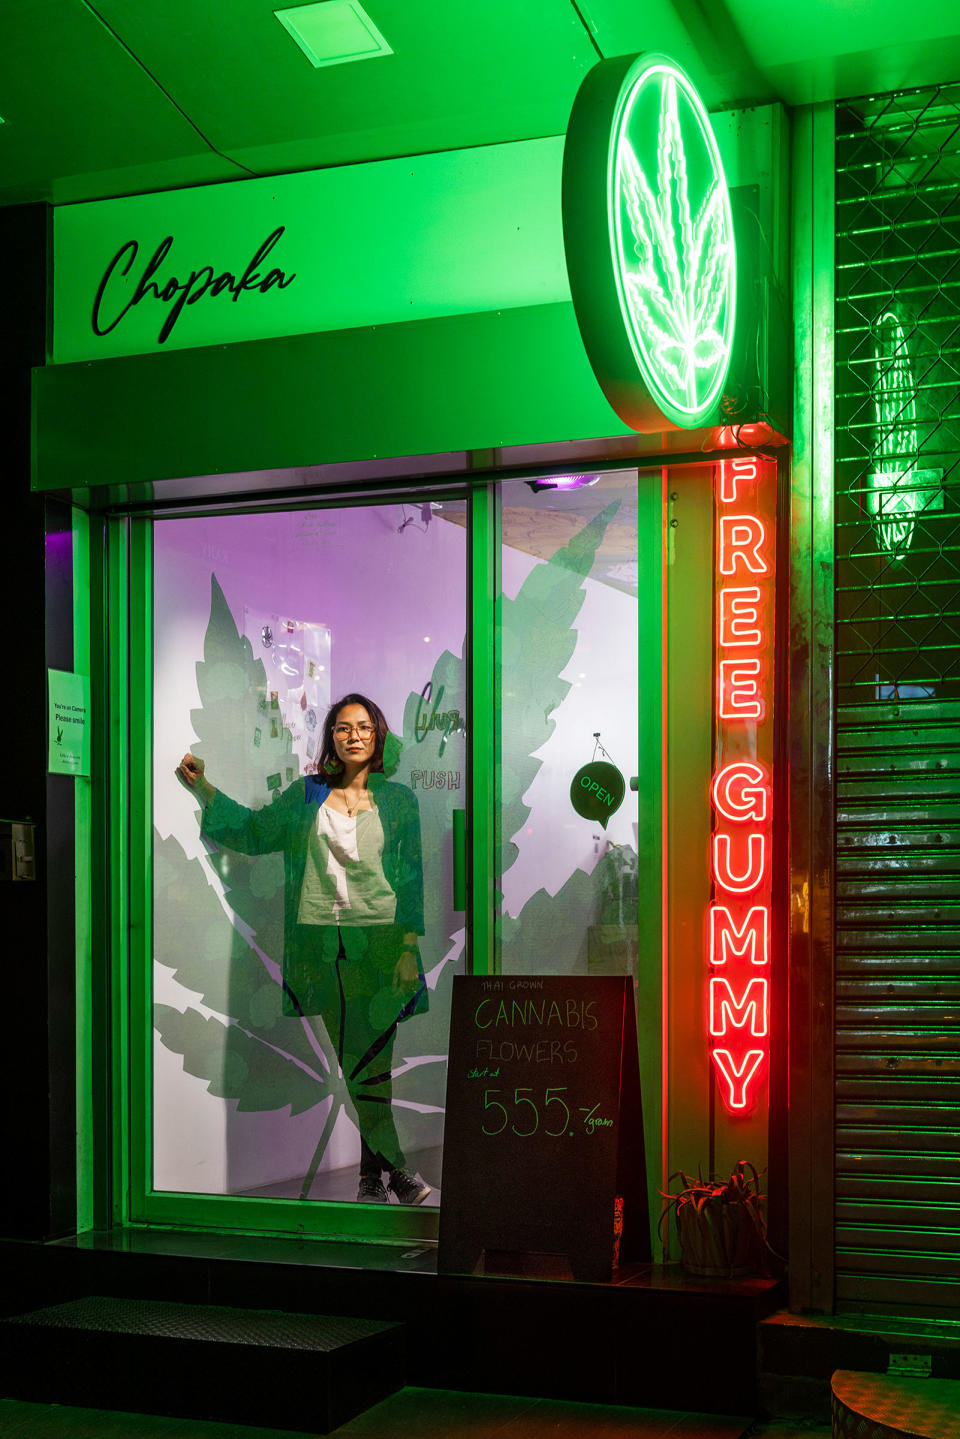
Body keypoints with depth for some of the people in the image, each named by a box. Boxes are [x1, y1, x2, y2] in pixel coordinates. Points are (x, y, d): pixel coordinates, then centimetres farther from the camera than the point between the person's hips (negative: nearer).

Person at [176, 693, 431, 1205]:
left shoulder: (398, 799, 7)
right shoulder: (306, 794, 12)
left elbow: (410, 876, 4)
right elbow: (253, 830, 16)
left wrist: (409, 948, -4)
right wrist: (203, 789, 6)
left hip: (377, 942, -2)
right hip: (319, 945, 2)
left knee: (371, 1060, -7)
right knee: (352, 1062, 2)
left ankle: (372, 1172, 2)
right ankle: (395, 1168, 7)